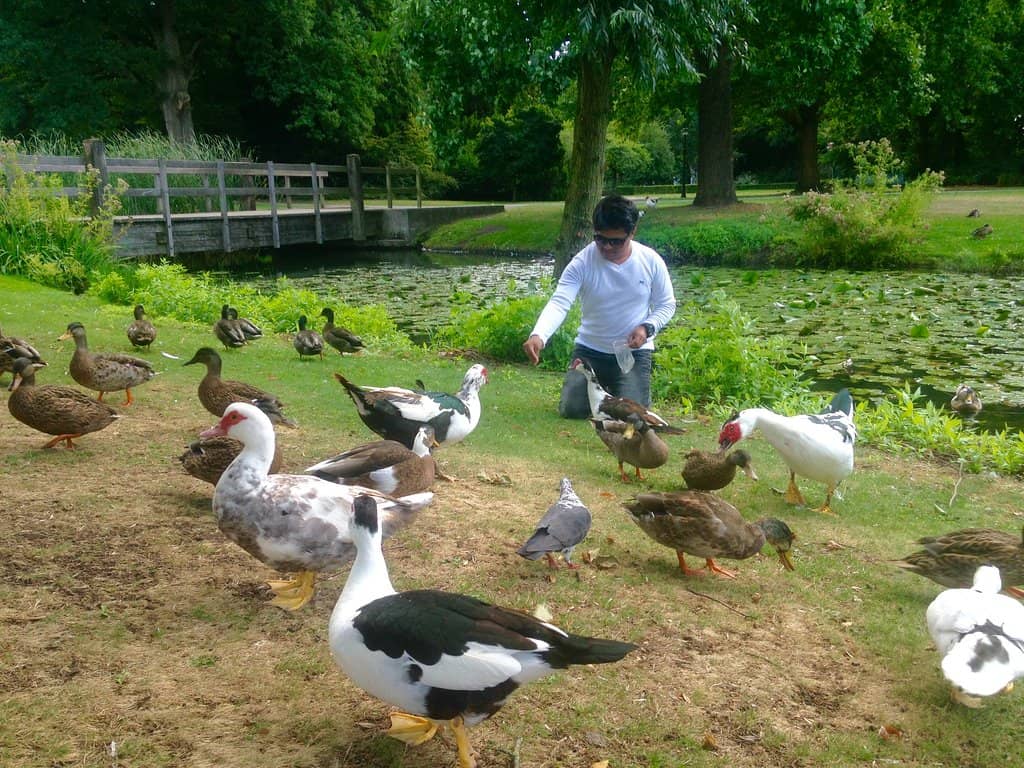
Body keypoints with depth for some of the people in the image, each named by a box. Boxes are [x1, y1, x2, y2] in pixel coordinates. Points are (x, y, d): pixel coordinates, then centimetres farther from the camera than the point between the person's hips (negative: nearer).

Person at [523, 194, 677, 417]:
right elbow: (559, 303, -27)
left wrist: (647, 328, -18)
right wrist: (538, 336, -45)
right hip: (590, 350, 0)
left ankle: (615, 389, 25)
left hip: (633, 351, 0)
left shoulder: (651, 261, -10)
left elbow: (666, 305, 2)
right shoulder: (582, 262, -16)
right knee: (573, 409, -8)